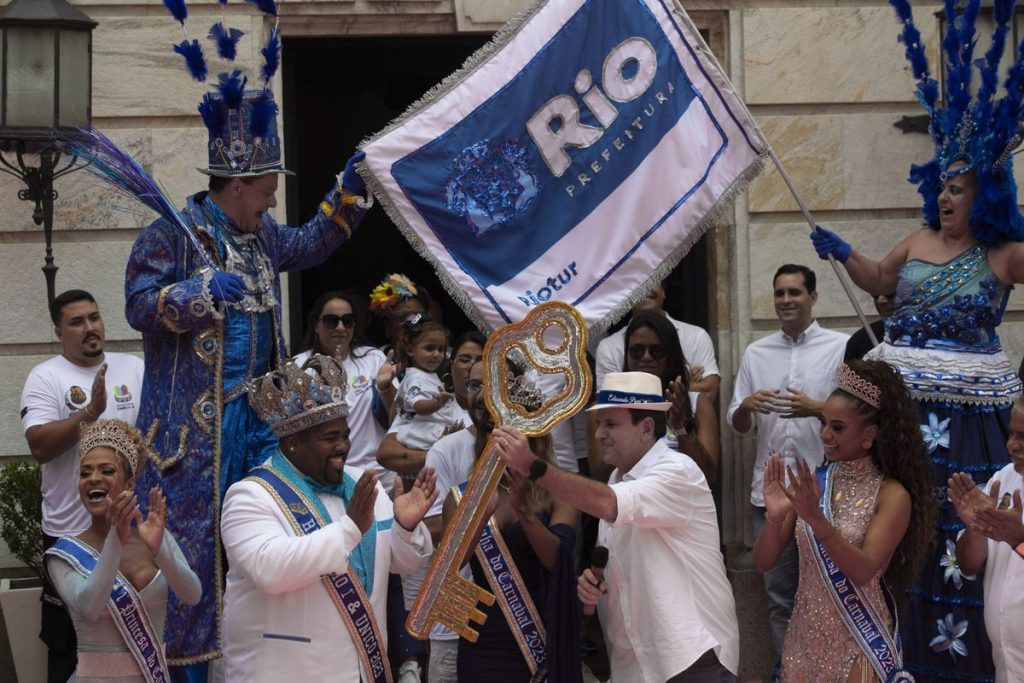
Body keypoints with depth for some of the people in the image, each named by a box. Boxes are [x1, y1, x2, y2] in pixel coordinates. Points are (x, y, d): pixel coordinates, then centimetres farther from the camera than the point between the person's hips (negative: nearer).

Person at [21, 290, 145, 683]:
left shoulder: (134, 369, 6)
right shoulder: (45, 377, -5)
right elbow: (40, 447, -17)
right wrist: (91, 411, -27)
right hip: (70, 532, -3)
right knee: (69, 646, 7)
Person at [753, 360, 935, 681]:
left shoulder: (892, 495, -11)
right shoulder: (810, 485, 0)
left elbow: (863, 572, -22)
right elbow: (763, 561, -2)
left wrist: (816, 518, -33)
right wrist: (774, 517, -21)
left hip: (858, 641, -4)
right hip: (805, 635, 4)